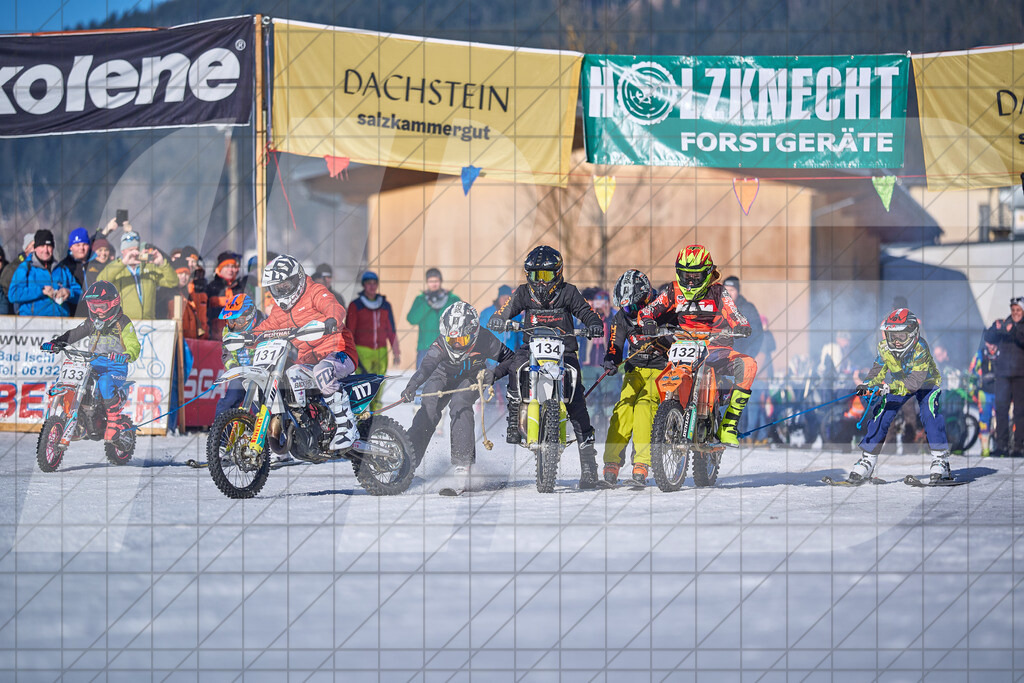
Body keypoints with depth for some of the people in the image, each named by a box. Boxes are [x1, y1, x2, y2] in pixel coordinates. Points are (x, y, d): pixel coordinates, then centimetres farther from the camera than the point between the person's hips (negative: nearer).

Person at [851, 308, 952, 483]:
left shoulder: (920, 348, -35)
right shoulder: (884, 347, -20)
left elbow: (916, 380, -41)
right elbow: (878, 371, -3)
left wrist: (890, 388, -52)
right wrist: (867, 384, -23)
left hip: (926, 383, -4)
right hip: (898, 384, 4)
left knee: (930, 414, -27)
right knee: (881, 417, -8)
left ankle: (941, 461, -21)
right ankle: (867, 462, 3)